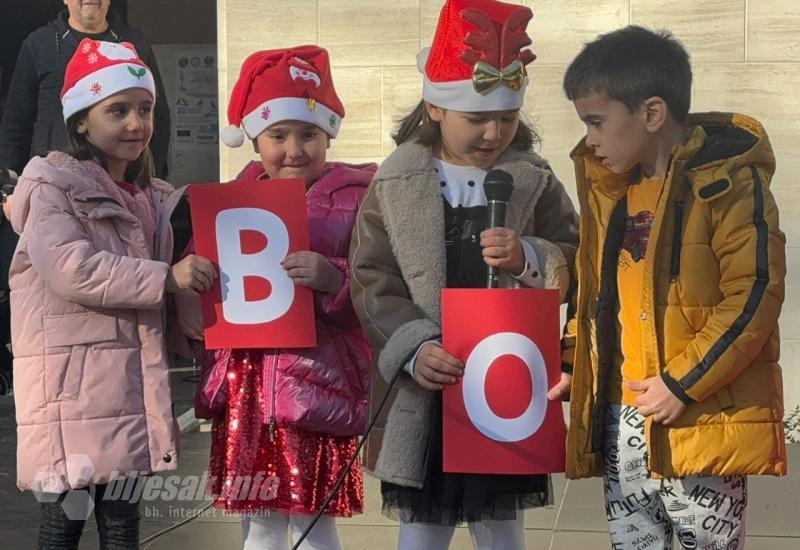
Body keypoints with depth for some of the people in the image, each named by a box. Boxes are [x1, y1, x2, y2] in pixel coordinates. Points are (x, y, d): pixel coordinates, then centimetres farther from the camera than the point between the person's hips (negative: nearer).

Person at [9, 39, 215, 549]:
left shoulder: (149, 199, 17)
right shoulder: (53, 187, -6)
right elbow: (71, 269, -23)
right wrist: (166, 278, -22)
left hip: (131, 382, 7)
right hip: (71, 384, -7)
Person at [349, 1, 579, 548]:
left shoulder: (534, 182, 2)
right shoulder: (395, 183, -2)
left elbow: (577, 264, 1)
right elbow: (372, 280, -5)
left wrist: (528, 258, -20)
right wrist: (414, 348, -18)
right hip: (423, 389, -1)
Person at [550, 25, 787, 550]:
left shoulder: (730, 182, -11)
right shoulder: (609, 187, 12)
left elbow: (755, 294, -16)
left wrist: (683, 382, -18)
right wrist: (572, 366, 9)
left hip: (704, 420, -7)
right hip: (622, 419, 7)